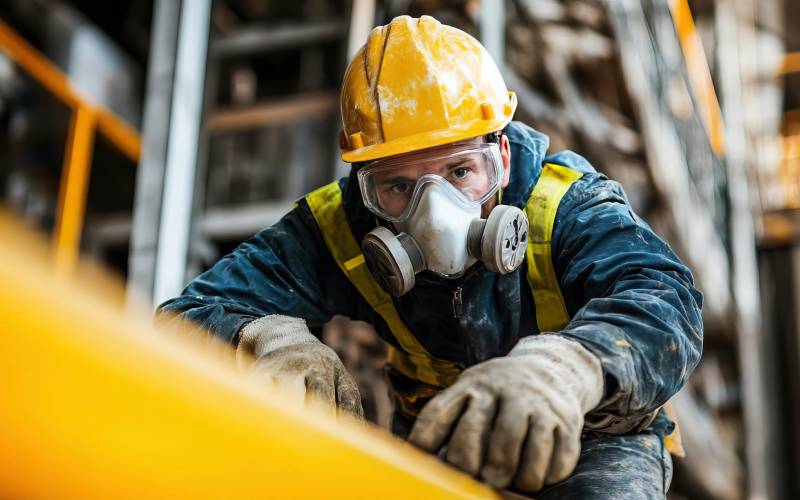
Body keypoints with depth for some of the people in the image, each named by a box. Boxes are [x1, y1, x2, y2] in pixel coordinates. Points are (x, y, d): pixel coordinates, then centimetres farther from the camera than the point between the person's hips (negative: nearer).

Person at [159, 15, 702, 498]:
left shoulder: (566, 204, -25)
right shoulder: (338, 229, -19)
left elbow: (664, 305, -44)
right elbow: (187, 319, -24)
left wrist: (557, 367, -66)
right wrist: (269, 338, -48)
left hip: (589, 435, -3)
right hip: (437, 441, 3)